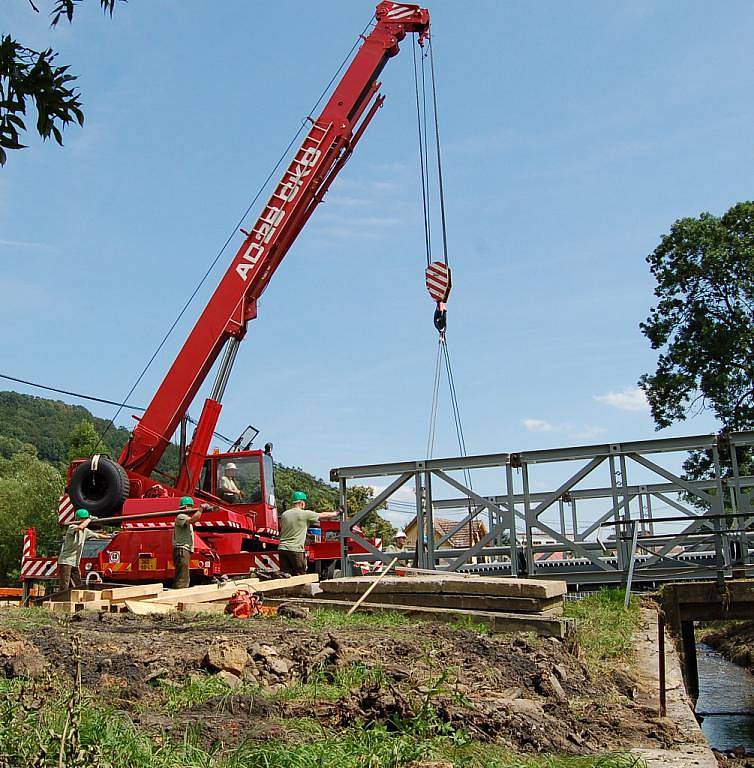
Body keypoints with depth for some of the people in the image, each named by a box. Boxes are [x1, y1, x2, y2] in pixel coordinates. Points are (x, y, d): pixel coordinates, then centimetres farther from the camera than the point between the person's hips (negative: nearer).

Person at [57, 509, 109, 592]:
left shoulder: (85, 531, 13)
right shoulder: (72, 527, -11)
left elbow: (97, 535, 25)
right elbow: (80, 527, -33)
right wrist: (90, 519, -19)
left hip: (75, 563, 8)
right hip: (66, 561, -8)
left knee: (78, 586, 8)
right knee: (64, 588, -12)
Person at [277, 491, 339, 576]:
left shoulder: (284, 514, 9)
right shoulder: (305, 514, -5)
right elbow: (323, 515, 5)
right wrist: (336, 513, 20)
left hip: (282, 548, 5)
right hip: (295, 550, -5)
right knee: (299, 577, 2)